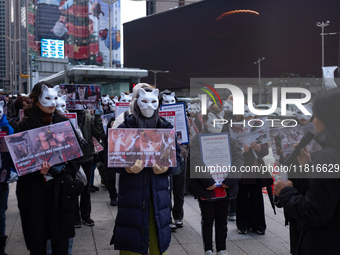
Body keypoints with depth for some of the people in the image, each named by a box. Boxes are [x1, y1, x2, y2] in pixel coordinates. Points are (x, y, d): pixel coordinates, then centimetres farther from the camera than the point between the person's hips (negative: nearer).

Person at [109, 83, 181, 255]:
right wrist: (128, 169, -20)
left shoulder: (165, 128, 9)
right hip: (132, 191, -2)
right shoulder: (125, 128, 1)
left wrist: (166, 168, -13)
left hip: (158, 193, 2)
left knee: (158, 241, 7)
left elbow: (176, 156, 8)